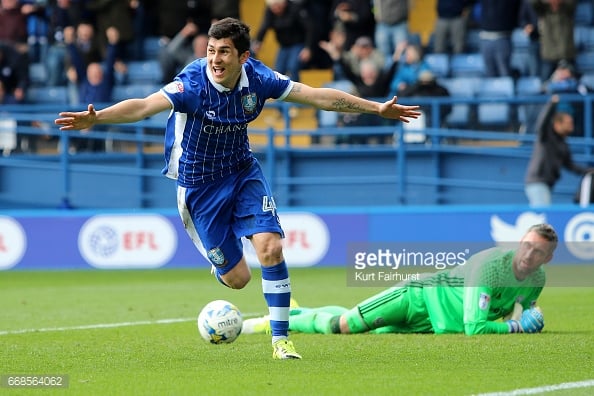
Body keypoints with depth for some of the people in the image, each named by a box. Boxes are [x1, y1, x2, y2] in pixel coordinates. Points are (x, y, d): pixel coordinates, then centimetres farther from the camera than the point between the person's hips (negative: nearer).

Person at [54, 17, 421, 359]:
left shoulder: (257, 78, -13)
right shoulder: (194, 83, -26)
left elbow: (318, 95, -6)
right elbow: (145, 106, -39)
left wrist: (376, 108, -5)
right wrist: (94, 118, -56)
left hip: (243, 172, 3)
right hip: (198, 185, -3)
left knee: (271, 248, -17)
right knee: (236, 278, 0)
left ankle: (281, 338, -2)